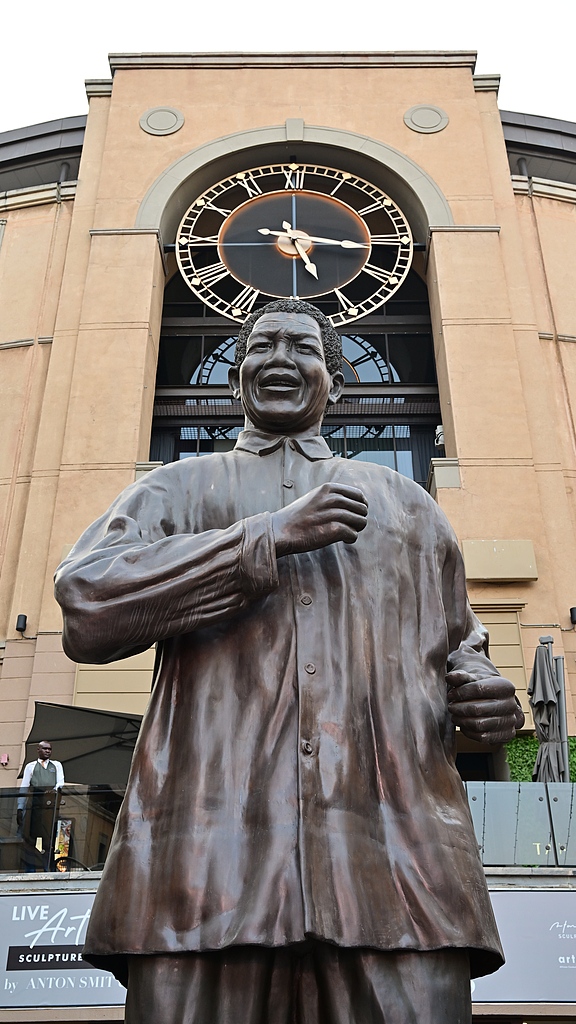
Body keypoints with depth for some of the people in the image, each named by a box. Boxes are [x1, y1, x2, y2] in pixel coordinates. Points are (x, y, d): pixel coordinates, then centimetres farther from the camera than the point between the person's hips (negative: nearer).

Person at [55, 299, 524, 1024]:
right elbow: (85, 606, -1)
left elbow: (455, 641, 32)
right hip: (208, 852, -1)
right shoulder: (177, 488, 18)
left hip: (397, 853, 2)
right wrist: (272, 537, -6)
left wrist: (481, 690, 6)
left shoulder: (406, 502, 26)